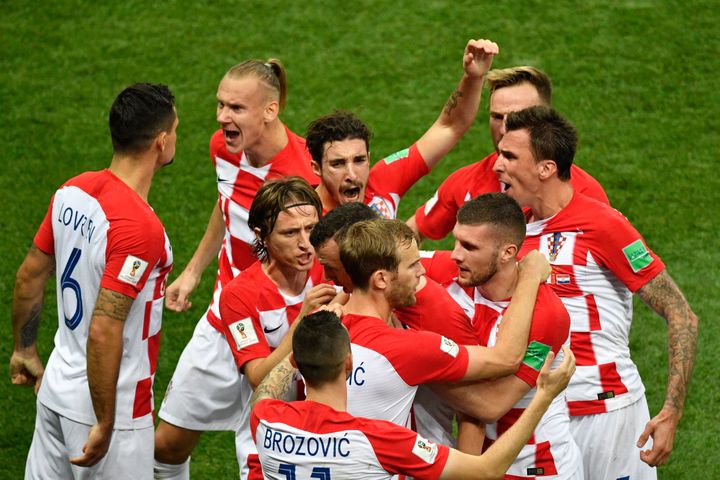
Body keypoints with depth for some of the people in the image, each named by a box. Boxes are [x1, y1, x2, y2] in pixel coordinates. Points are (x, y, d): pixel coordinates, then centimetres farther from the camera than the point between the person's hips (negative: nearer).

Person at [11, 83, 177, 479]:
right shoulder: (140, 227, -26)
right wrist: (104, 427, -21)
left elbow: (29, 276, 10)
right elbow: (104, 332, -29)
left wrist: (25, 350, 24)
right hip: (110, 404, -8)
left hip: (57, 389, 8)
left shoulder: (73, 191, -2)